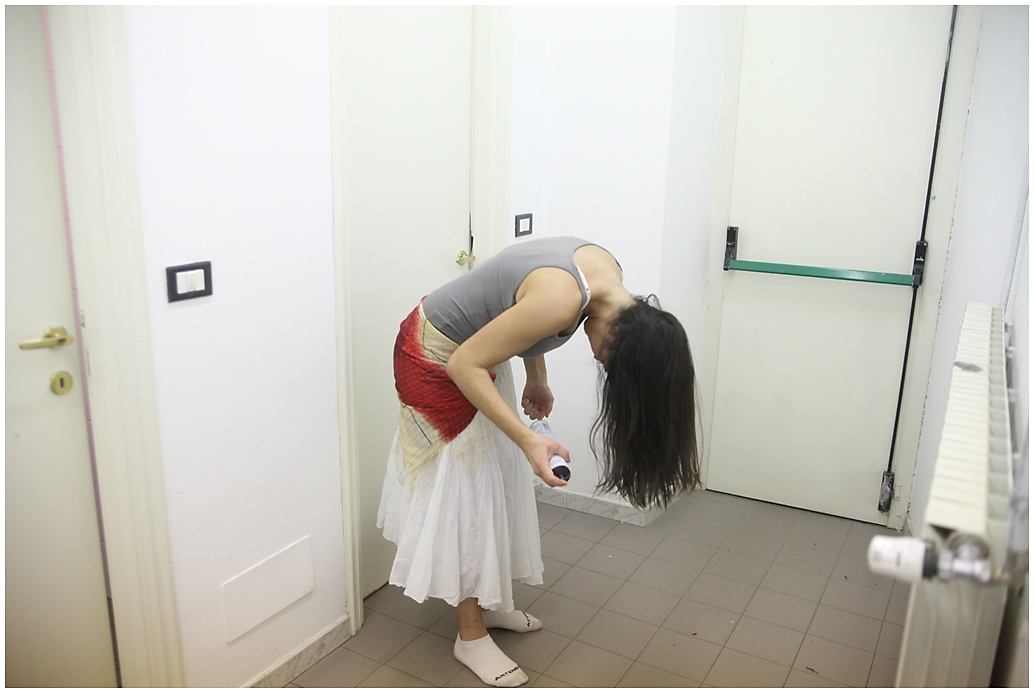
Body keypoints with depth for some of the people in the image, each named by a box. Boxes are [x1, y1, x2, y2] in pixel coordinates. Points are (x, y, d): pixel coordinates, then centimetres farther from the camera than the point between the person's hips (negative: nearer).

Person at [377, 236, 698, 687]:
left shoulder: (607, 271, -10)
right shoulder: (560, 301, -37)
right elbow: (464, 365, -30)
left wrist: (537, 381, 9)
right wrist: (528, 440, -35)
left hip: (476, 349, 9)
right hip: (436, 358, -9)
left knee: (498, 484, 15)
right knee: (464, 494, -1)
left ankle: (489, 603, 32)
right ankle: (471, 636, 15)